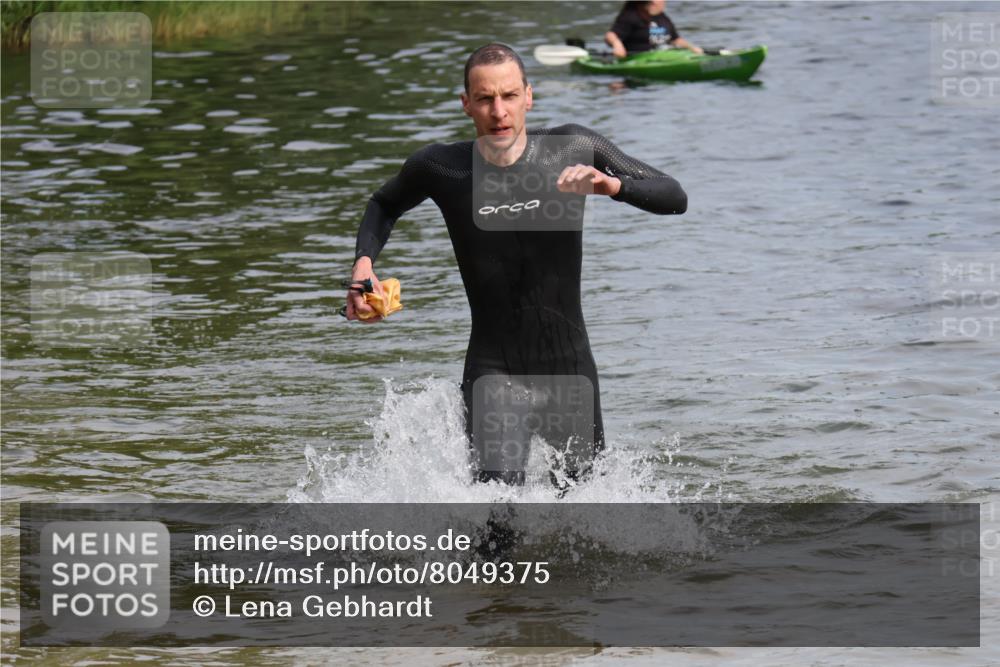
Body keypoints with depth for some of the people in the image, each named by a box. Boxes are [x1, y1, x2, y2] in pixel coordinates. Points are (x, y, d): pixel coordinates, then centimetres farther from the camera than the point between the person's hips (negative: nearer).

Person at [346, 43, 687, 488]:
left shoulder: (573, 150, -7)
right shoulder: (440, 168, -6)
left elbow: (674, 197, -5)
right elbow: (384, 205, 17)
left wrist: (612, 185, -24)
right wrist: (364, 261, -2)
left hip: (569, 367, 2)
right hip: (493, 371, -2)